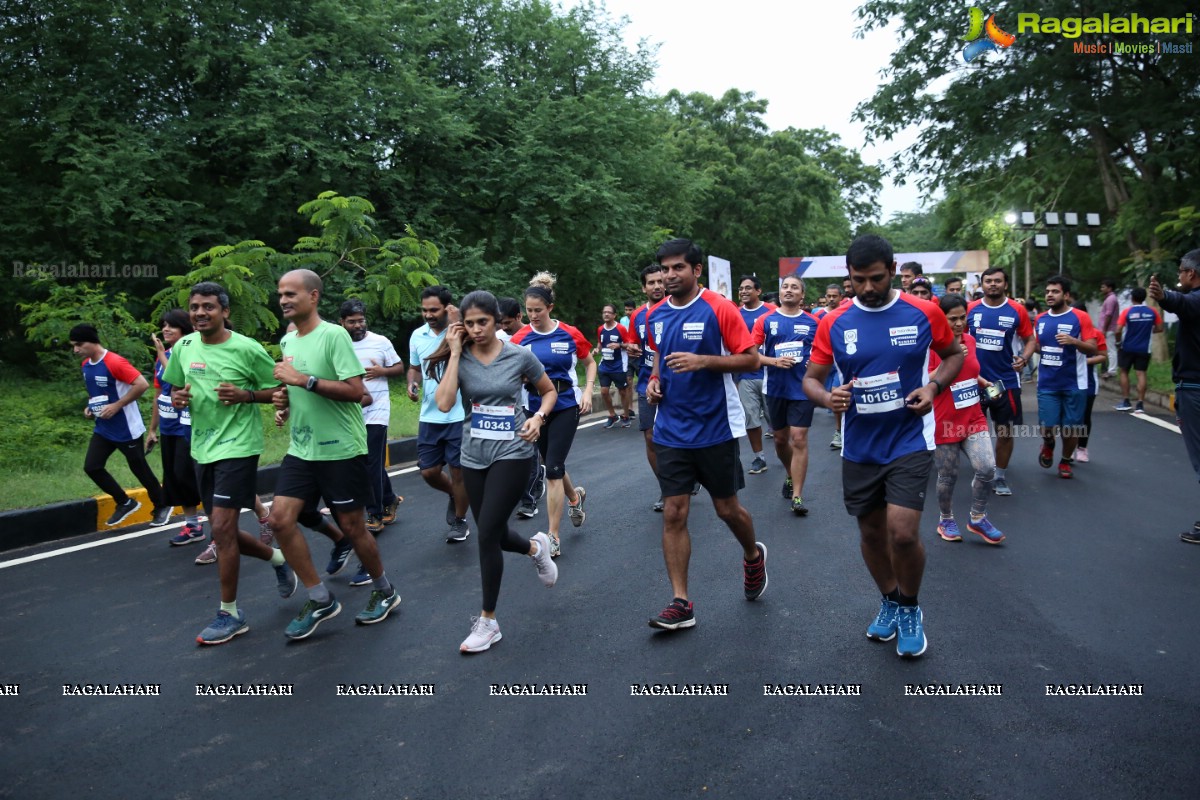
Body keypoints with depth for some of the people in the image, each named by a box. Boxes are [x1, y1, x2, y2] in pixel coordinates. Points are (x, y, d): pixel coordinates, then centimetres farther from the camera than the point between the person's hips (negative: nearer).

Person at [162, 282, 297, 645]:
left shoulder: (246, 348, -11)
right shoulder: (183, 348, 5)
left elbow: (278, 389, -5)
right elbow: (175, 387, 18)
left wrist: (245, 395, -21)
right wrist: (177, 398, -5)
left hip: (238, 446, -7)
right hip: (203, 448, 7)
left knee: (222, 527, -11)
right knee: (224, 532, 12)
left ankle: (230, 614, 4)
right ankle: (277, 558, 39)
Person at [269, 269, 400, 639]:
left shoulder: (333, 335, -13)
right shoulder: (287, 341, 11)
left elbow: (356, 390, -21)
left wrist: (304, 380, -25)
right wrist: (286, 399, 3)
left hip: (341, 449, -7)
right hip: (301, 449, 7)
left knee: (351, 525, 3)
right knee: (280, 518, -5)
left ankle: (384, 591, 26)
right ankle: (320, 599, 8)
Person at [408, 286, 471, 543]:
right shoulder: (417, 335, 6)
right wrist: (412, 384, -1)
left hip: (459, 414, -5)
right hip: (429, 416, 5)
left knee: (458, 470, 5)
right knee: (428, 471, 8)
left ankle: (459, 521, 25)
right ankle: (453, 494, 40)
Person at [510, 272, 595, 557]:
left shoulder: (570, 334, -6)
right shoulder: (520, 338, -4)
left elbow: (590, 363, 8)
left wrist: (588, 392, -4)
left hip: (566, 406, -3)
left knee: (553, 468, -8)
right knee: (552, 464, 16)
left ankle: (553, 536, 0)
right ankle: (575, 496, 50)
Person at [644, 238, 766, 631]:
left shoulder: (719, 308, -10)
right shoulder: (656, 315, 7)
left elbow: (750, 359, -10)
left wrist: (703, 361, -23)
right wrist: (654, 379, 2)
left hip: (715, 428, -4)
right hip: (671, 431, 4)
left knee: (727, 508, 9)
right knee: (673, 513, 0)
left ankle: (753, 555, 42)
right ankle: (681, 603, 7)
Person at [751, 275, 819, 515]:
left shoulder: (813, 322, 2)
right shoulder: (766, 320, 1)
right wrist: (774, 361, -16)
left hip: (802, 388, -1)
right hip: (776, 388, 2)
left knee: (799, 439, -7)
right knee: (781, 438, 14)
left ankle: (797, 496, -2)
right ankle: (791, 476, 41)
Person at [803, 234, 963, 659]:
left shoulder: (924, 313, -5)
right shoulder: (833, 324, -3)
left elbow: (955, 354, 11)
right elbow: (810, 378, 3)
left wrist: (934, 386, -9)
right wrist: (827, 397, -20)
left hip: (909, 441, -2)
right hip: (859, 446, 3)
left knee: (903, 532, -13)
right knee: (871, 531, 13)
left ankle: (910, 609, 16)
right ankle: (889, 601, 40)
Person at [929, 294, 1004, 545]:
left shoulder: (969, 340, 6)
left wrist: (985, 383, 7)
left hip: (974, 418, 5)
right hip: (944, 423, -5)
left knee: (987, 468, -6)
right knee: (948, 476, 7)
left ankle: (977, 519, 16)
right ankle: (946, 521, 31)